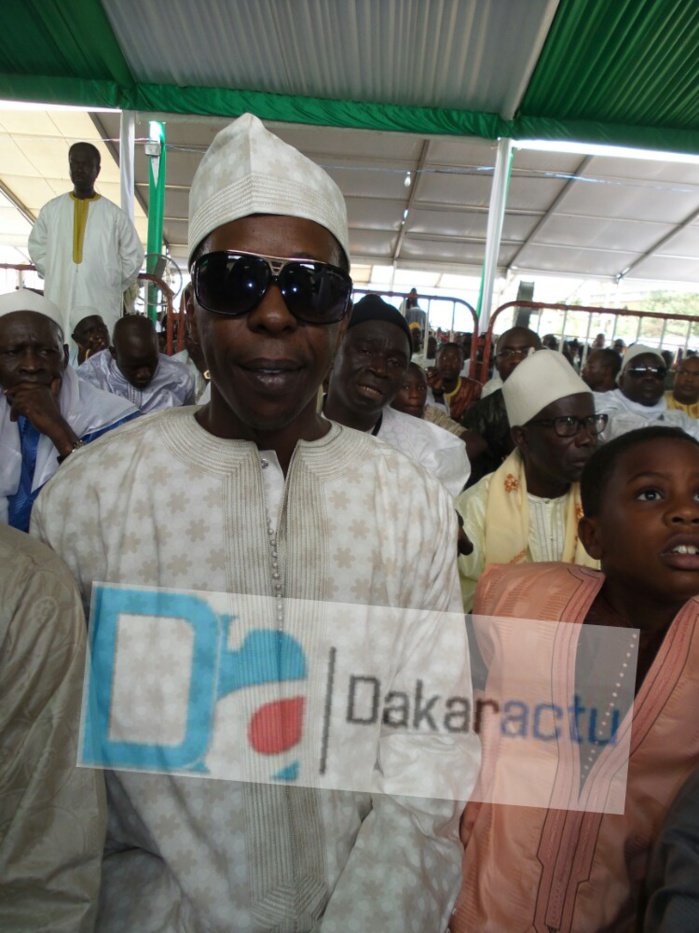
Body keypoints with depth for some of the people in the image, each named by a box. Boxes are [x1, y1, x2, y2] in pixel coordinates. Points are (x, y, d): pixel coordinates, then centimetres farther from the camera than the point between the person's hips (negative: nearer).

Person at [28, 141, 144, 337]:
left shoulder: (114, 214, 5)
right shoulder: (51, 209, 10)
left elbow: (133, 256, 9)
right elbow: (37, 248, 19)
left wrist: (112, 285, 5)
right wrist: (56, 276, 8)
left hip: (101, 304, -2)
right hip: (59, 302, 2)